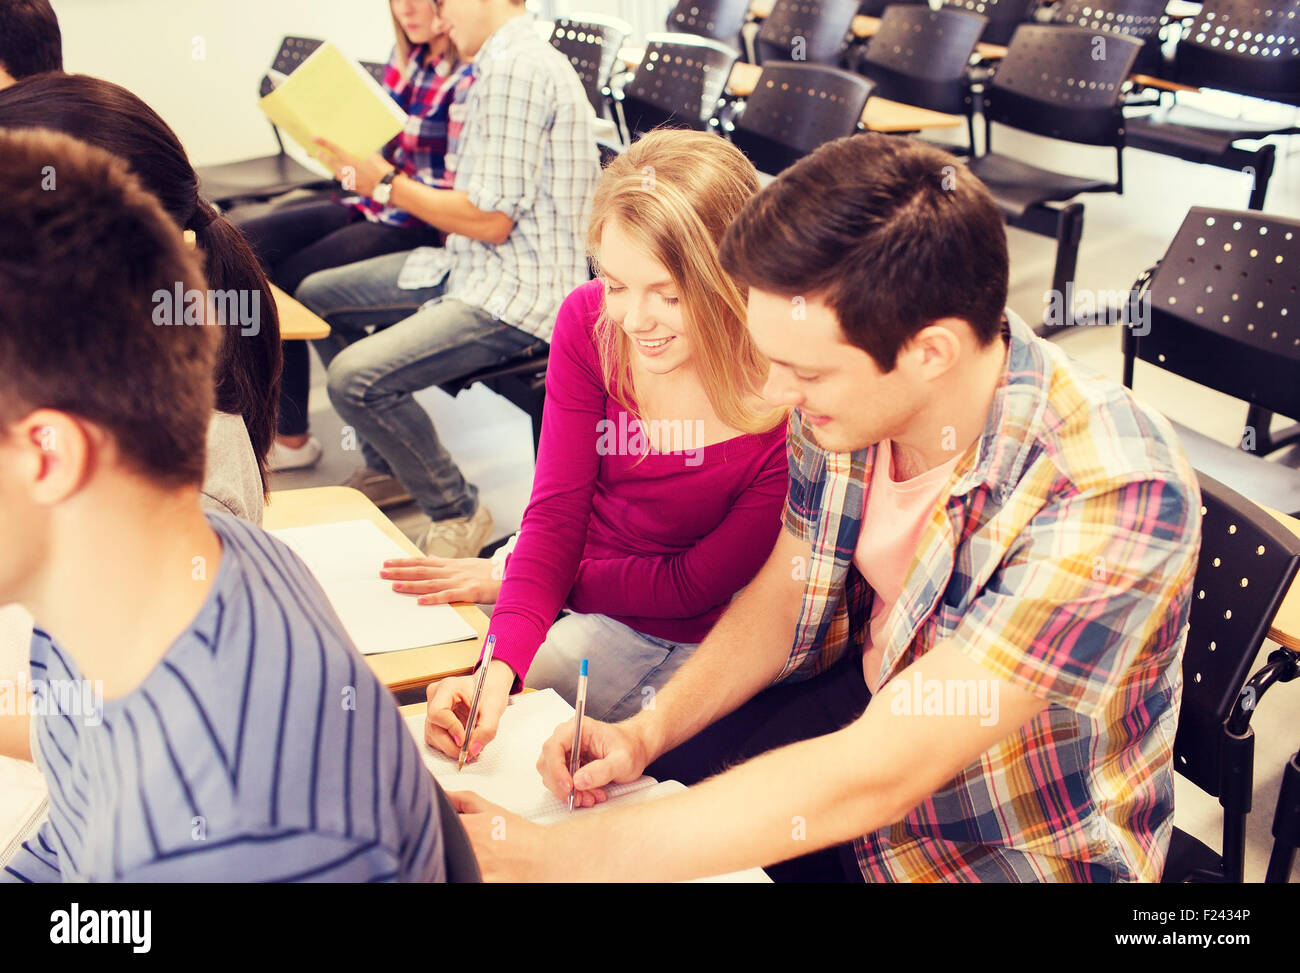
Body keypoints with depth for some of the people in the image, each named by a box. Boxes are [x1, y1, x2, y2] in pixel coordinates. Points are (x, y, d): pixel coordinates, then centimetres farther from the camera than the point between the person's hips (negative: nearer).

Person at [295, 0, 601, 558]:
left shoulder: (515, 69, -18)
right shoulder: (508, 60, 15)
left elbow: (491, 220, -22)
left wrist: (388, 185, -11)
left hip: (515, 295, -11)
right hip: (472, 267, 11)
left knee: (356, 377, -25)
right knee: (316, 297, 15)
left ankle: (457, 513, -3)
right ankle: (387, 467, 27)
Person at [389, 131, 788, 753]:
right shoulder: (590, 322, -12)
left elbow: (695, 584, -16)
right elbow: (556, 513, -14)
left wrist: (508, 582, -11)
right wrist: (498, 668, -31)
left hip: (689, 645, -4)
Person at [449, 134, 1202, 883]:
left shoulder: (1109, 495, -34)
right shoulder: (848, 396, -15)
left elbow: (867, 783, -36)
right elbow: (782, 595, 2)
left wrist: (542, 856, -33)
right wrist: (648, 732, -13)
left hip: (1013, 850, -5)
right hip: (862, 708, 5)